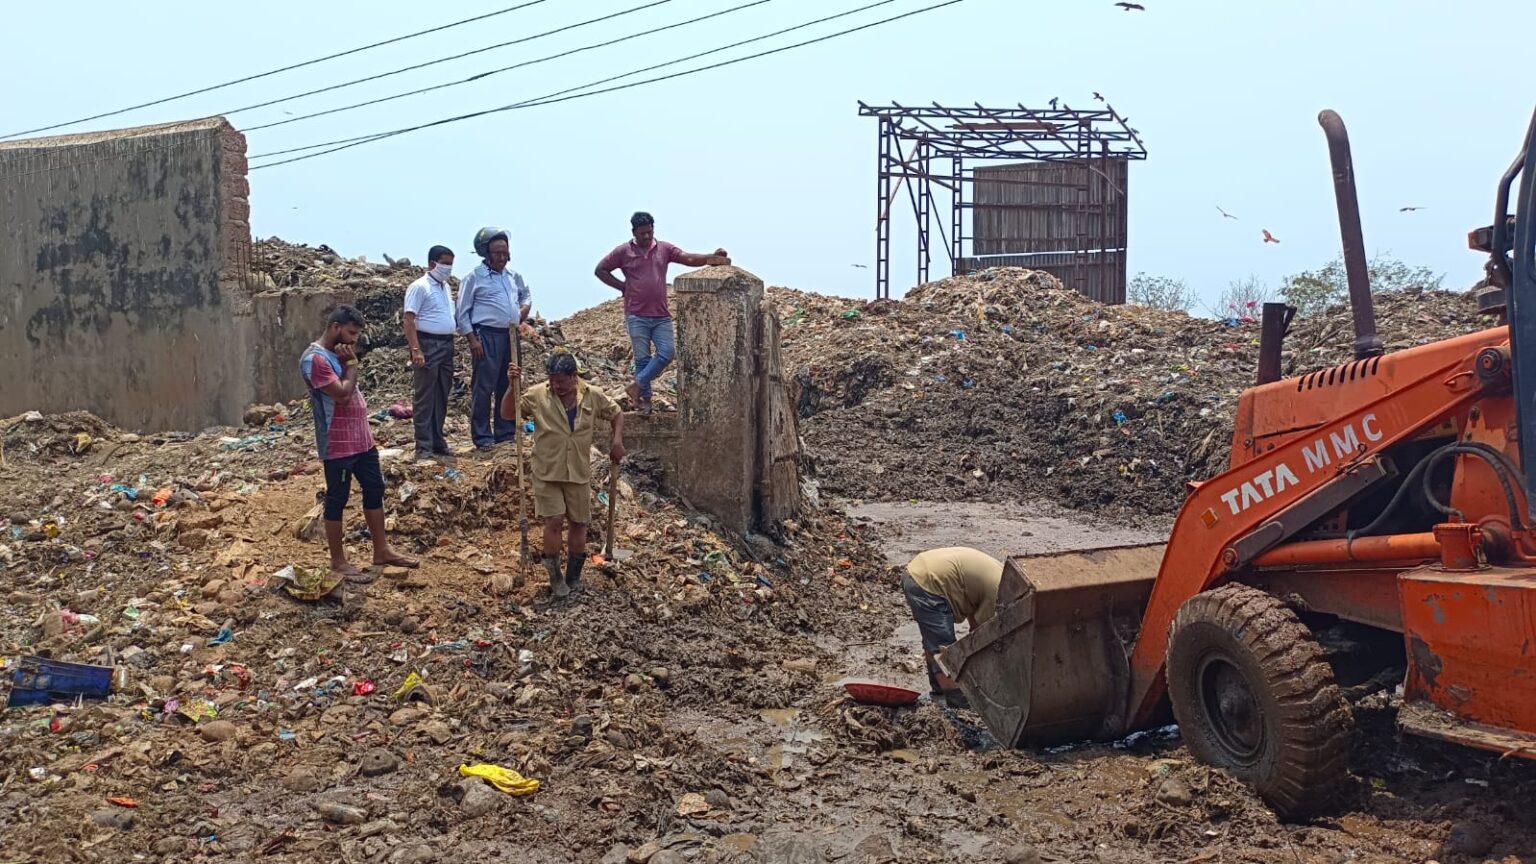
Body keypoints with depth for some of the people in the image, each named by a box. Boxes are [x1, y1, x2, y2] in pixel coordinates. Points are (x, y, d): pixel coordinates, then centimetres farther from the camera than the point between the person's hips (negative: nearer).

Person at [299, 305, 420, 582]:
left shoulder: (337, 353, 12)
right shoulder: (315, 359, -18)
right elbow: (342, 394, -24)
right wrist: (351, 363, -11)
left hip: (361, 438, 10)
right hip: (338, 444, -9)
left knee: (375, 490, 15)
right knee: (337, 500, 2)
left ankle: (382, 551, 25)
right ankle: (338, 561, 12)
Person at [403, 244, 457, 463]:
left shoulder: (446, 287, 16)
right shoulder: (419, 287, -9)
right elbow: (409, 320, -14)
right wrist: (416, 349, -22)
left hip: (447, 345, 8)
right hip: (428, 344, -8)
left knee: (441, 397, 11)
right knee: (425, 398, -5)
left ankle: (438, 442, 19)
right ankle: (423, 447, -4)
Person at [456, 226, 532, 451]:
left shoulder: (514, 276, 13)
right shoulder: (474, 277, -4)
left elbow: (526, 295, 32)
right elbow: (463, 312, -5)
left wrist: (524, 308, 9)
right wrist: (472, 340, -11)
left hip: (511, 336, 6)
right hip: (487, 336, -6)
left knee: (508, 386, 10)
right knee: (483, 387, -5)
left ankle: (505, 432, 19)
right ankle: (482, 436, 0)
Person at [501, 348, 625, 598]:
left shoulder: (593, 396, -4)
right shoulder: (537, 395, -9)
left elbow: (617, 414, 11)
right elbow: (507, 413, -6)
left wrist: (617, 440, -2)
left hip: (579, 473, 2)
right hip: (547, 473, -2)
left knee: (579, 523, 10)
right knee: (554, 521, -10)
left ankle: (573, 577, 28)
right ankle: (555, 576, 9)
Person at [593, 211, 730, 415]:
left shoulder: (664, 249, 7)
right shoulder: (623, 251, 1)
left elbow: (689, 259, -4)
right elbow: (600, 270, 7)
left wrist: (711, 258, -21)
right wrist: (622, 286, -1)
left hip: (661, 316, 3)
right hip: (637, 316, -3)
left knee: (666, 353, -7)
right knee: (643, 358, 0)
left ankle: (637, 386, 3)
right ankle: (645, 397, 10)